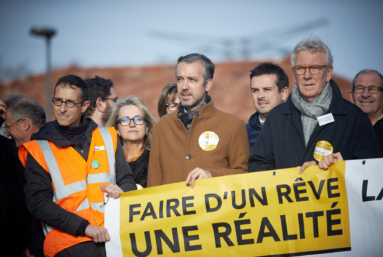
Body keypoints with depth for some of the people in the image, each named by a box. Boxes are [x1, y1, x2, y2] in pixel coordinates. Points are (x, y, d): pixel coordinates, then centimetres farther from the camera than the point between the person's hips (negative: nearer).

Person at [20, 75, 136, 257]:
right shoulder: (38, 148, 4)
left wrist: (121, 193, -5)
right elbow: (38, 203, -4)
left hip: (113, 238, 3)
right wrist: (85, 227, -13)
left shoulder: (107, 137, 14)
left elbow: (127, 181, 19)